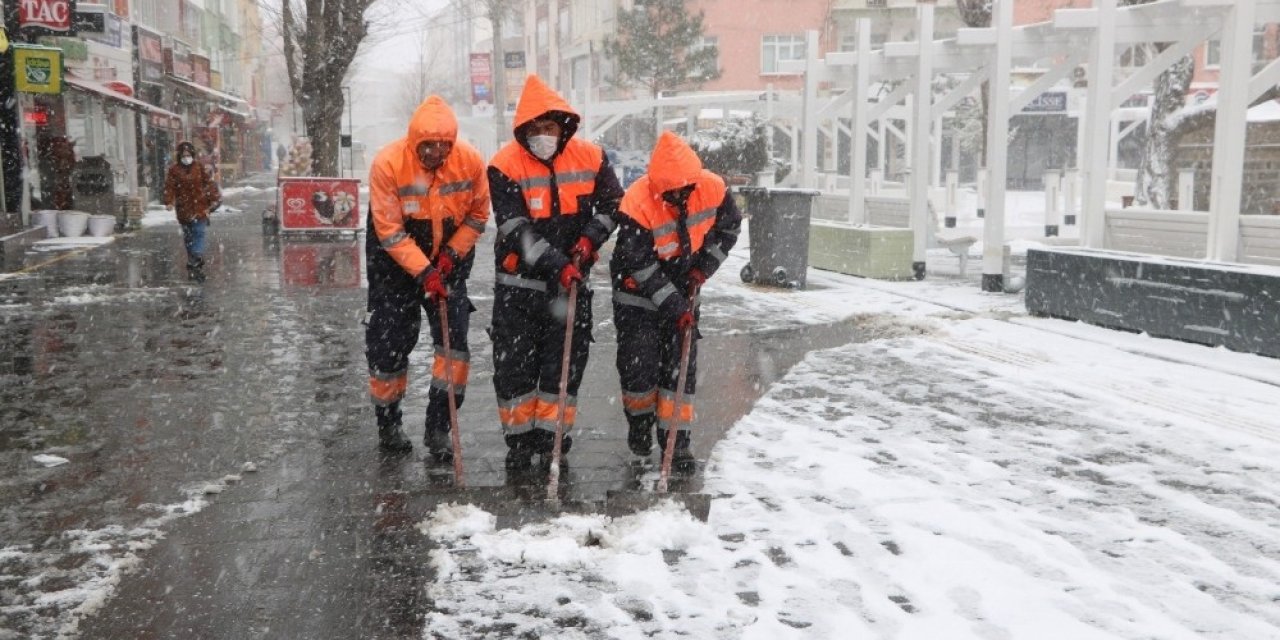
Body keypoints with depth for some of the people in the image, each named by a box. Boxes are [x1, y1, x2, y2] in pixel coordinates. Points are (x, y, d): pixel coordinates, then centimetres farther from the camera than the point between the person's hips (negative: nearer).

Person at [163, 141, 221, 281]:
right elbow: (169, 187, -2)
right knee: (188, 236, 10)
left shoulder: (200, 168, 4)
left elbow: (209, 183, 7)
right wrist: (169, 202, -12)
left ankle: (196, 263, -17)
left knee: (199, 233, -12)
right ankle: (193, 263, 20)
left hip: (199, 206, -1)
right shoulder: (174, 170, 2)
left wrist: (214, 199, 5)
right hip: (183, 208, 1)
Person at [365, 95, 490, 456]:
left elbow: (478, 215, 0)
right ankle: (388, 423, 25)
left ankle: (438, 427, 3)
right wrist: (424, 272, -24)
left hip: (450, 259, 2)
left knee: (454, 339, -8)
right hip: (395, 263, -2)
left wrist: (452, 253, -10)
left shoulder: (470, 161, -15)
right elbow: (390, 232, -19)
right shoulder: (388, 164, -23)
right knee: (389, 345, 2)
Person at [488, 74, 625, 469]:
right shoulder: (506, 166, -12)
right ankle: (519, 438, 18)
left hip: (572, 279, 2)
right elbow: (516, 230, -17)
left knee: (566, 360, 7)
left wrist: (589, 239, -7)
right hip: (519, 282, -2)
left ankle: (551, 434, 21)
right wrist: (557, 266, -25)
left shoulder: (590, 158, -3)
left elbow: (613, 204, 9)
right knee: (515, 362, 2)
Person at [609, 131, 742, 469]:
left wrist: (703, 267, -6)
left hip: (683, 287, 4)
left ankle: (676, 440, 10)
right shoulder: (637, 205, -29)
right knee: (639, 364, -4)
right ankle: (640, 420, 26)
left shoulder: (712, 188, -17)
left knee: (681, 364, 1)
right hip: (638, 291, -3)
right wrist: (674, 307, -24)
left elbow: (729, 226, 3)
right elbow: (640, 267, -24)